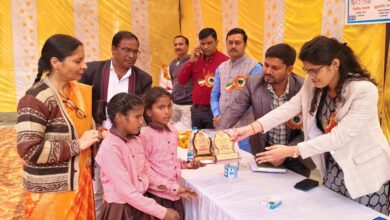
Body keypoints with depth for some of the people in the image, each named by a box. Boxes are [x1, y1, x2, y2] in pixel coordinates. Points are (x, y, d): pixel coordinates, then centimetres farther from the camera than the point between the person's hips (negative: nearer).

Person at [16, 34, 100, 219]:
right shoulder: (36, 99, -19)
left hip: (79, 182, 7)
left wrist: (97, 134, -2)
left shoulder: (79, 91, 3)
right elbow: (28, 149, -24)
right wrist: (77, 145, -21)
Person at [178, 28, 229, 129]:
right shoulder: (196, 59, 8)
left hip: (214, 110, -6)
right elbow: (181, 81, 5)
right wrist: (191, 61, -7)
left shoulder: (224, 61, -11)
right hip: (196, 110, 6)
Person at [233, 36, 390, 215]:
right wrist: (252, 128, -24)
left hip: (365, 175, -5)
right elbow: (291, 107, -12)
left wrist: (292, 151, -29)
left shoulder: (364, 90, -26)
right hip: (334, 167, 6)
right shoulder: (313, 84, -6)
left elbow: (340, 136, -28)